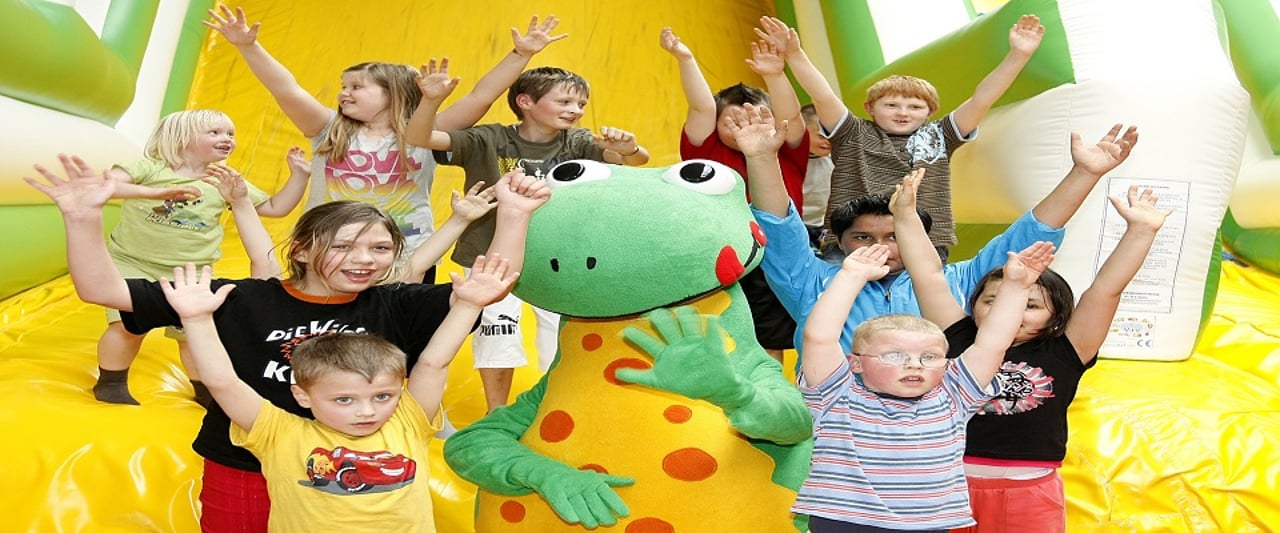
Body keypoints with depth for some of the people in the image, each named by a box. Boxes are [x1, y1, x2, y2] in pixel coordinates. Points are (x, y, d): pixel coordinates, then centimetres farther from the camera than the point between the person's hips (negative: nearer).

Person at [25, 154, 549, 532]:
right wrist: (85, 219, -27)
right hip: (243, 478, -1)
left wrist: (512, 215, -28)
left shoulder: (396, 307, -6)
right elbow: (101, 289, -11)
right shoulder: (241, 301, -12)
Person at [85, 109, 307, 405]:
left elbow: (276, 208, 6)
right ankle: (111, 384, 11)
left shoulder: (227, 182, 3)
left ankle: (206, 391, 24)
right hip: (132, 264, -3)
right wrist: (155, 192, -38)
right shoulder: (149, 168, -9)